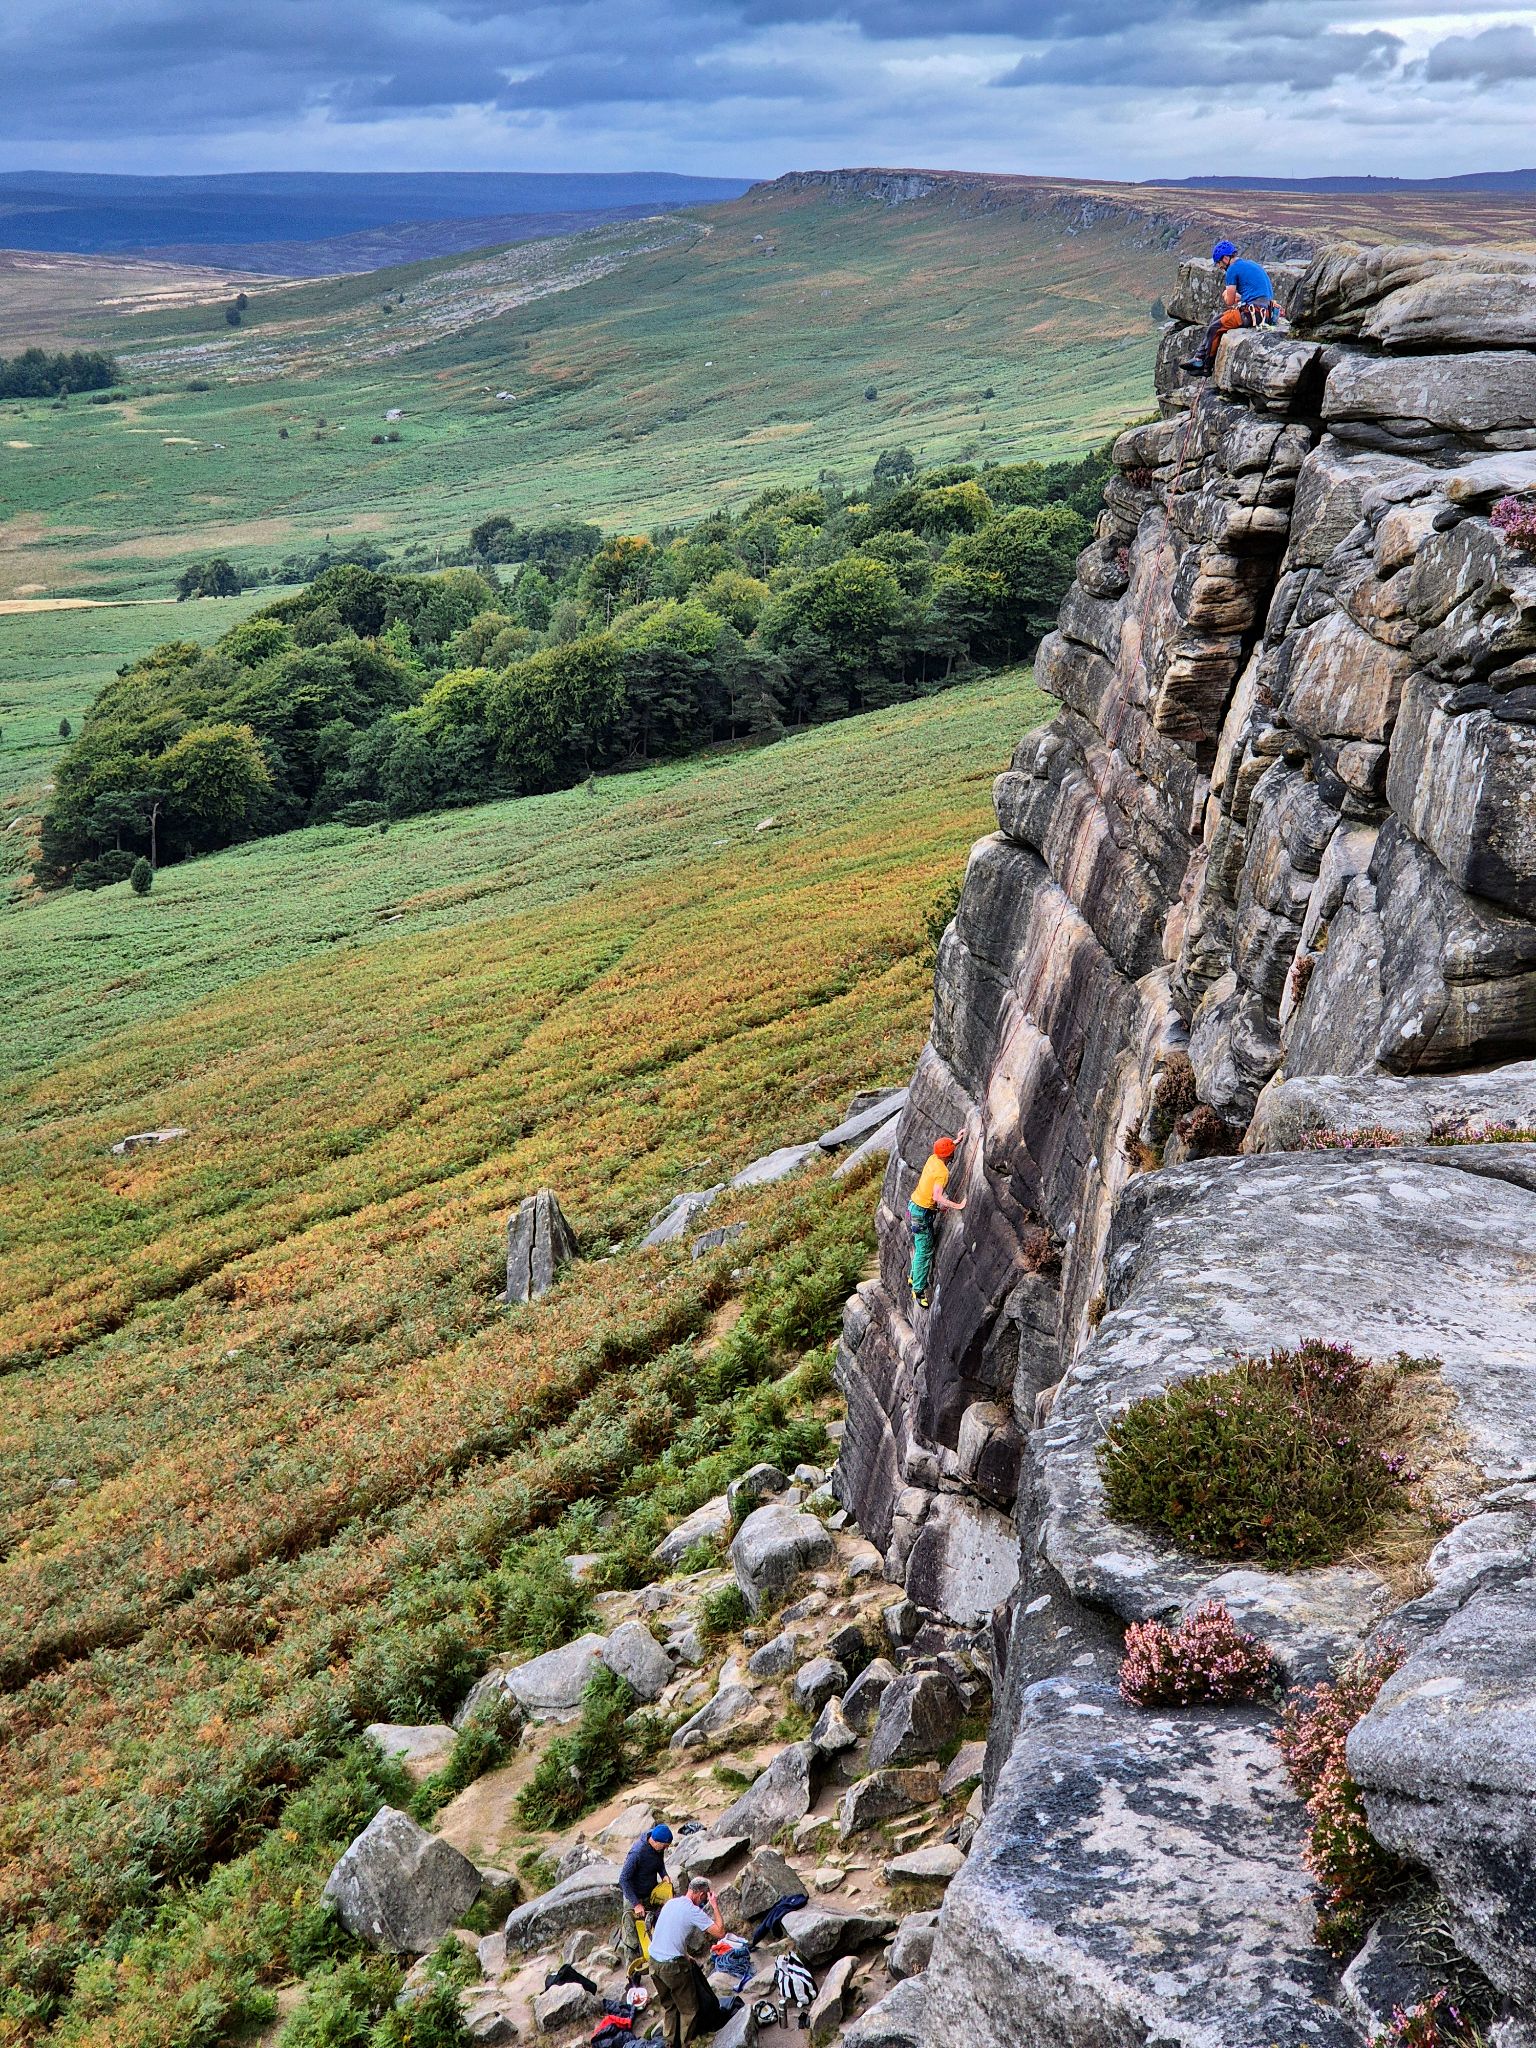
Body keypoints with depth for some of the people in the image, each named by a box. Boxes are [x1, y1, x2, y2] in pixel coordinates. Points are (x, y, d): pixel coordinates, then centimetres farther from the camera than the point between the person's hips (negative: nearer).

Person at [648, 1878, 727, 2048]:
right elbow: (720, 1932, -15)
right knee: (689, 2009, 9)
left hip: (654, 1961, 8)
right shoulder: (693, 1912, -14)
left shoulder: (670, 1903, 9)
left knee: (667, 2005, 23)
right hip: (673, 1966, -8)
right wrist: (715, 1906, -8)